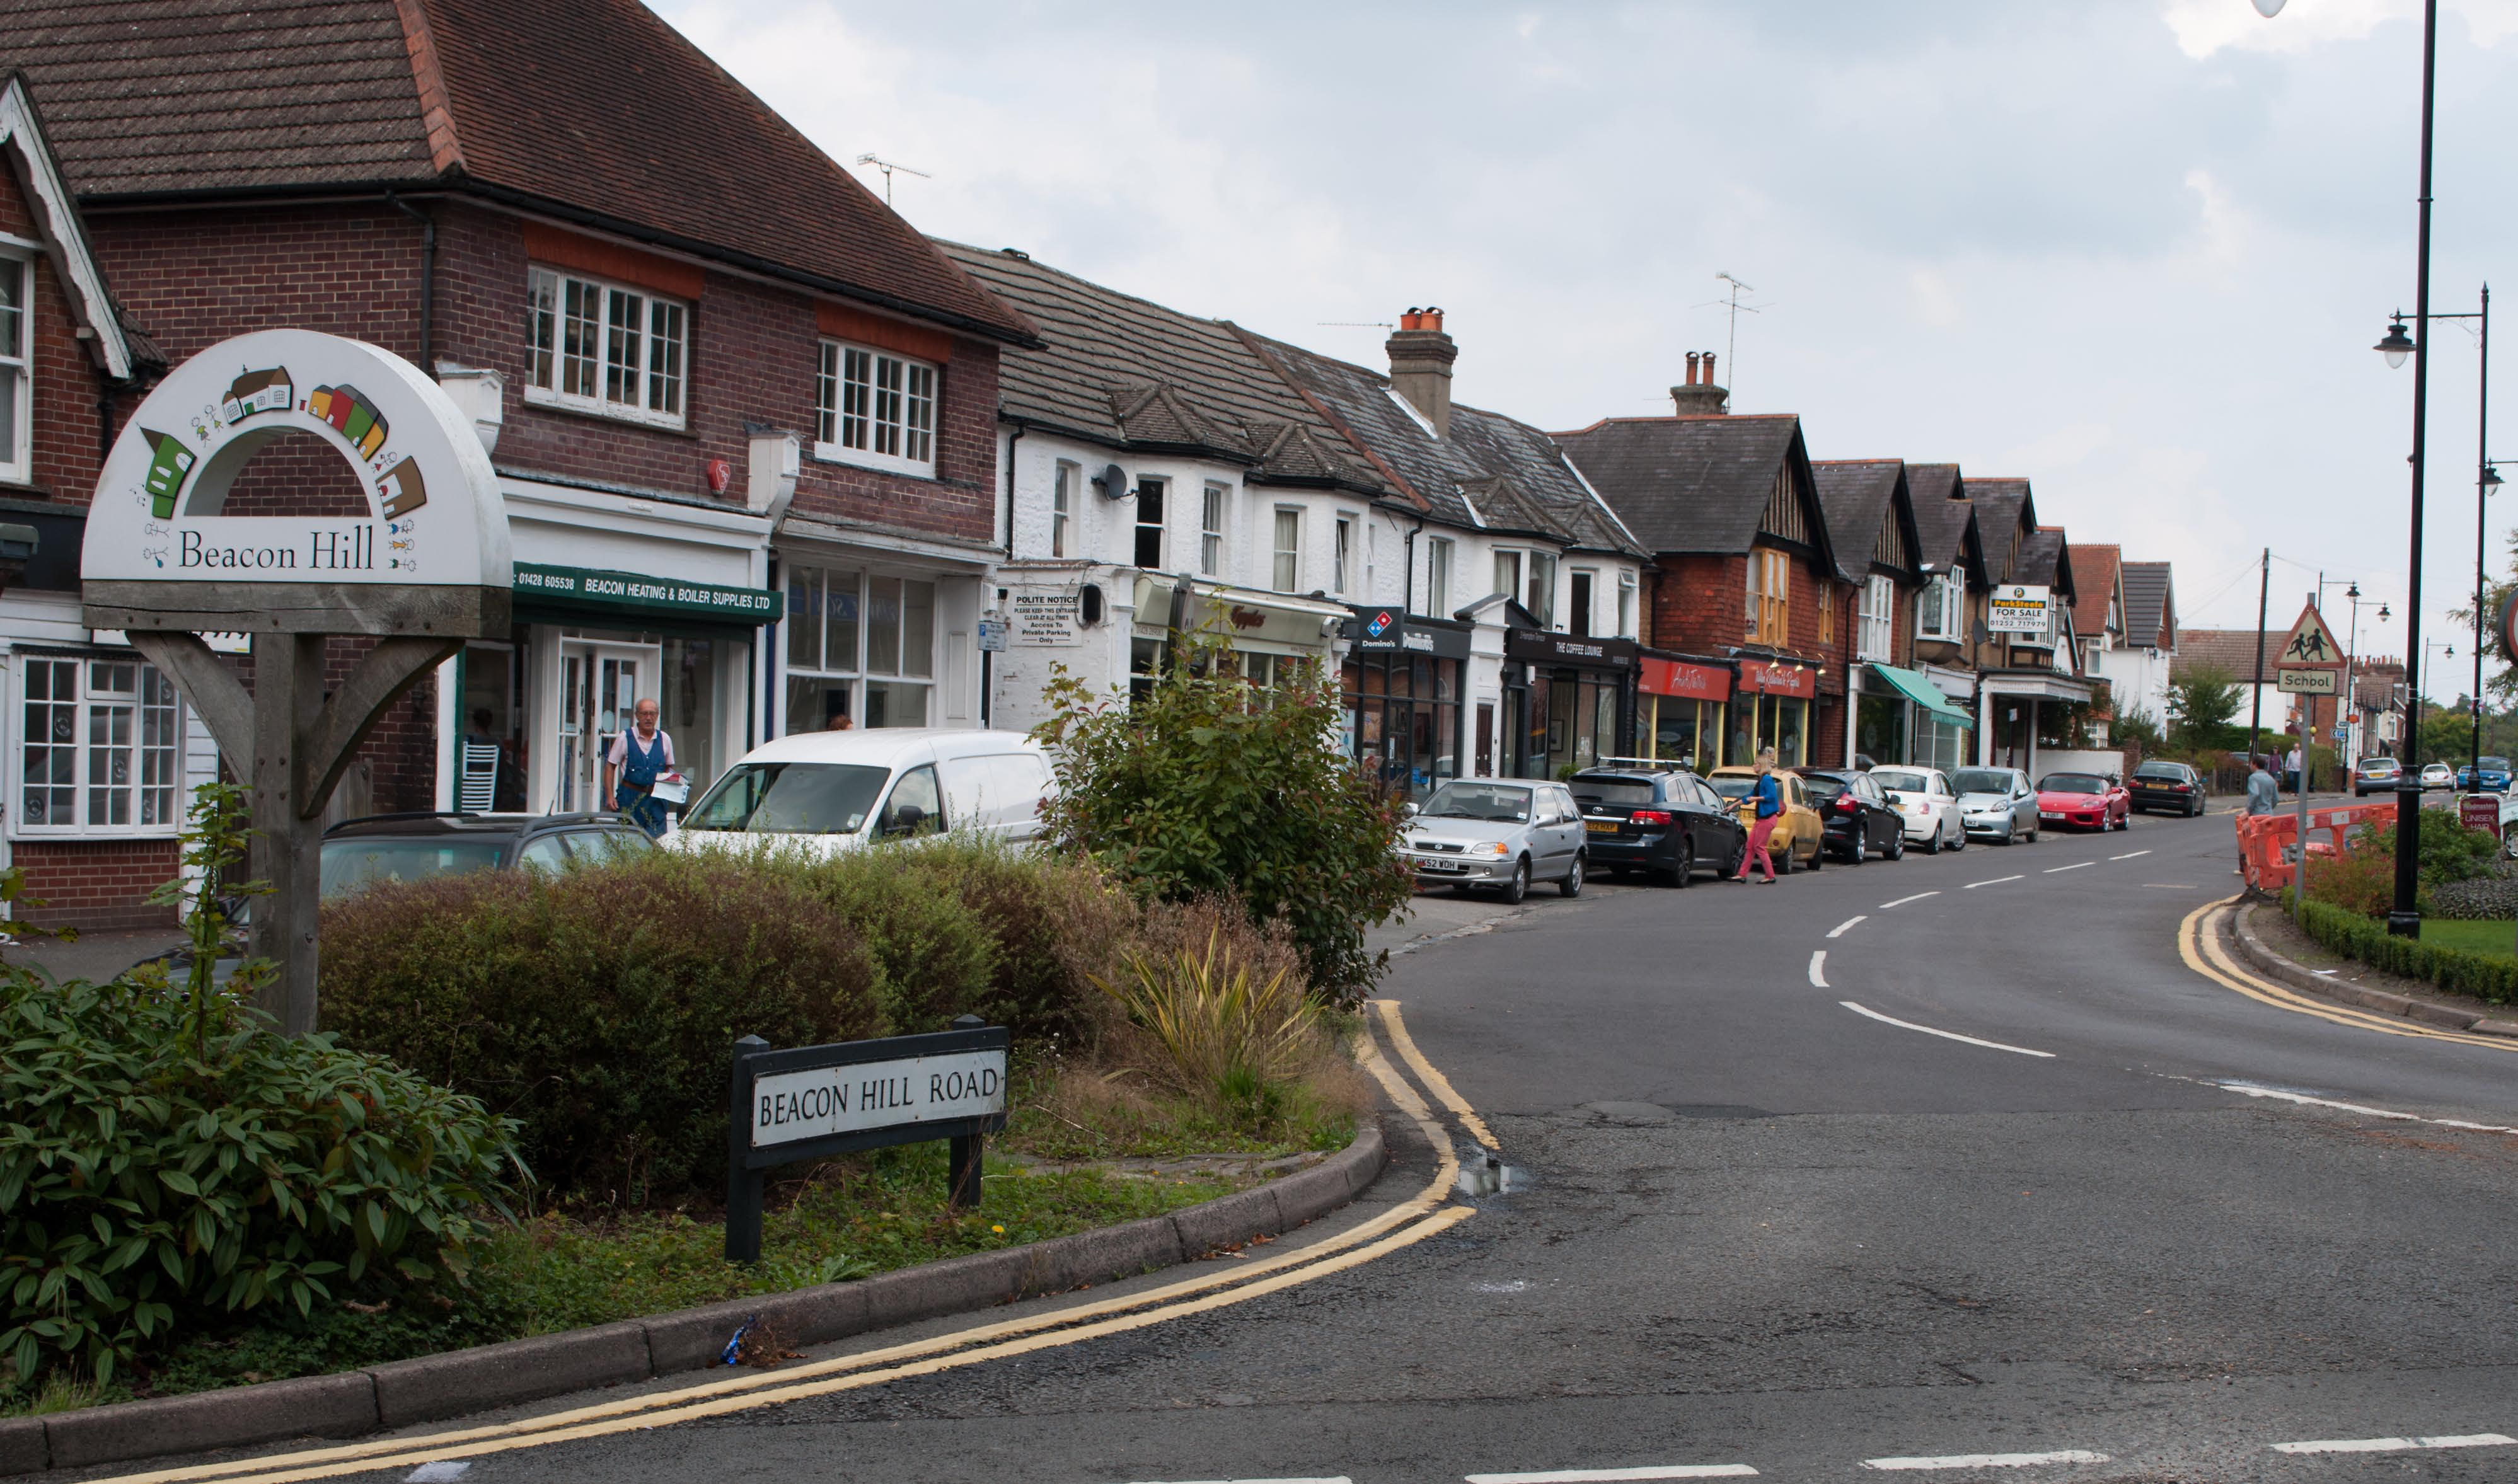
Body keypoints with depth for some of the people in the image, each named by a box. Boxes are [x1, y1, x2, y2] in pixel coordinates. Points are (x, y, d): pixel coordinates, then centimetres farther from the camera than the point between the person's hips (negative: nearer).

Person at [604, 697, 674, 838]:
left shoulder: (664, 739, 9)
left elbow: (669, 768, 20)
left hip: (655, 799, 2)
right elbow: (610, 766, 2)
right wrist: (610, 796, -5)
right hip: (630, 797, -2)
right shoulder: (625, 737, 0)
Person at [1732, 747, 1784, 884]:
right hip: (1761, 818, 10)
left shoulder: (1767, 779, -13)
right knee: (1750, 846, 8)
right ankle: (1742, 874, 11)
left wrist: (1756, 798, -12)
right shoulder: (1761, 780, 17)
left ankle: (1770, 877, -1)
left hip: (1767, 818, -10)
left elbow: (1772, 796, -23)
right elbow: (1750, 796, 26)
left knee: (1759, 847, -7)